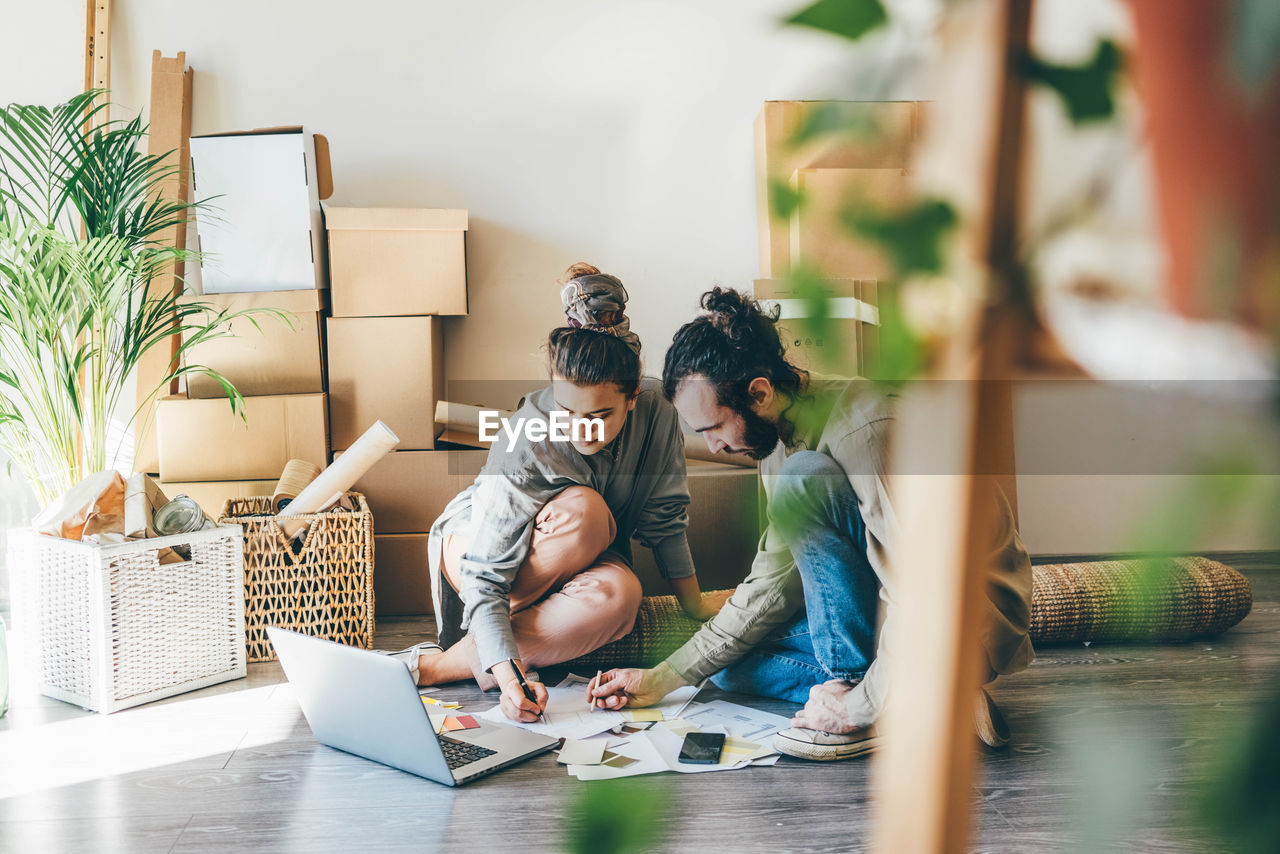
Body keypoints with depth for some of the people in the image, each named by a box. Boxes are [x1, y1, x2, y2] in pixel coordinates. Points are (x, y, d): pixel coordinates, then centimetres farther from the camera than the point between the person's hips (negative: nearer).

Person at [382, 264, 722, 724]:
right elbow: (485, 575, -35)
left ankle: (438, 666, -26)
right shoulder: (525, 445, -32)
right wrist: (507, 675, -48)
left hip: (581, 563, 4)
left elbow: (665, 518, -8)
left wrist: (698, 612, -5)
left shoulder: (657, 414, -22)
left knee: (618, 594, -35)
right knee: (585, 509, -36)